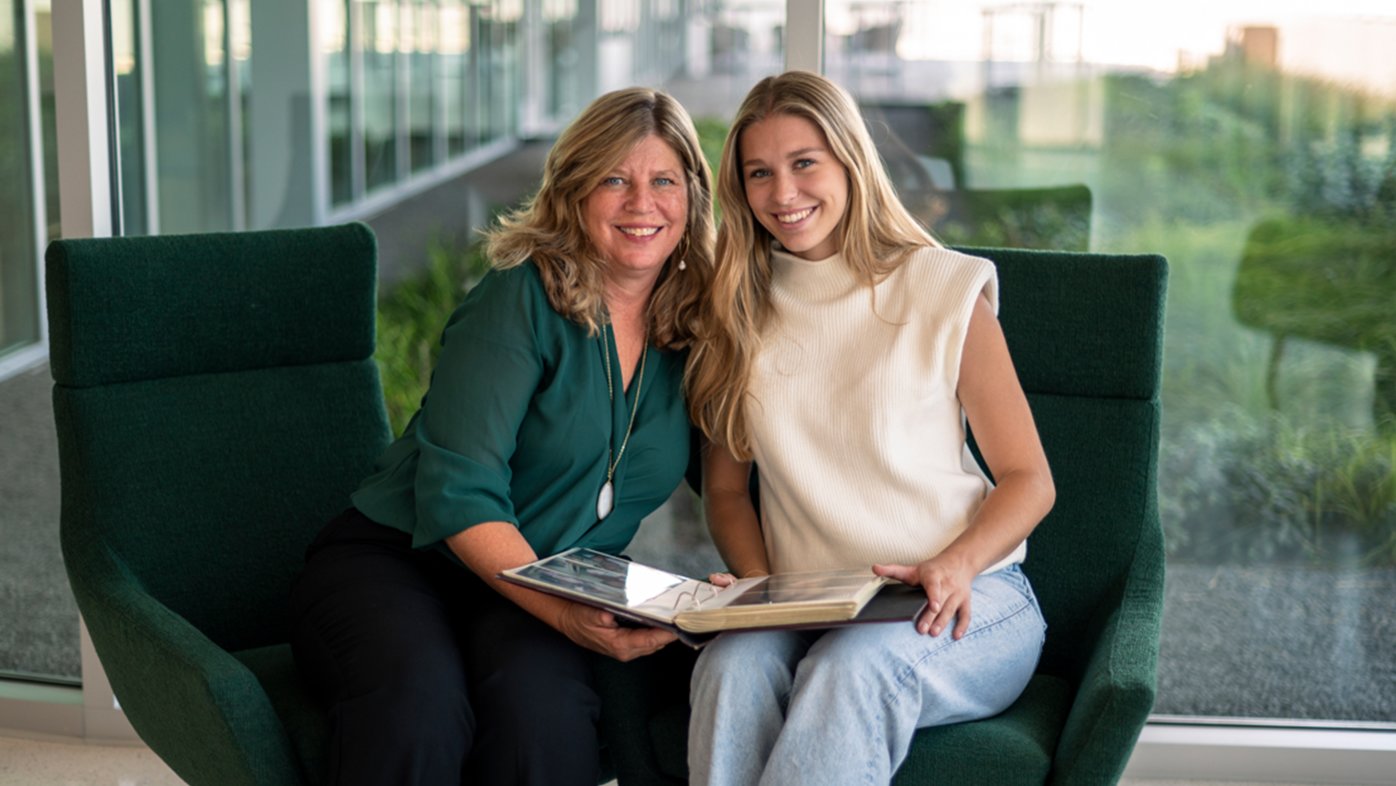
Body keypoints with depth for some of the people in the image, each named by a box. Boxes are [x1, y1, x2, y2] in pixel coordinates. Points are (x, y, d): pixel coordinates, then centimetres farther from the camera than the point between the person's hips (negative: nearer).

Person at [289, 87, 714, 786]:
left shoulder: (693, 326, 6)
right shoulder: (522, 298, -10)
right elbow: (458, 493, -17)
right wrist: (565, 614, -29)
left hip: (561, 591, 3)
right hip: (394, 558, -3)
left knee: (539, 697, -34)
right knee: (419, 701, -37)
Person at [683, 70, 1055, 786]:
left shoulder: (942, 290, 0)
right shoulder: (737, 312, 10)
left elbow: (1029, 479, 1)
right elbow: (725, 488, 15)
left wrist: (954, 566, -18)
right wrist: (760, 587, -6)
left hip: (963, 602, -2)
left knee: (855, 662, -36)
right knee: (732, 664, -33)